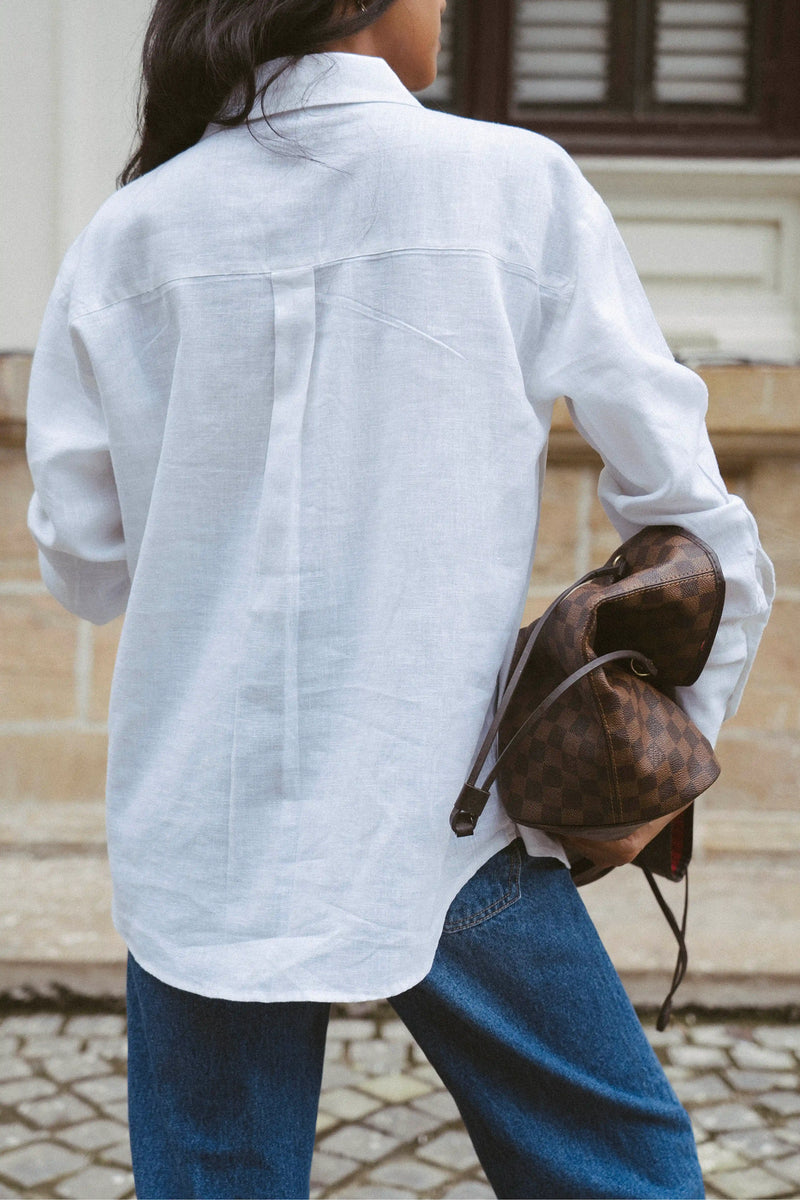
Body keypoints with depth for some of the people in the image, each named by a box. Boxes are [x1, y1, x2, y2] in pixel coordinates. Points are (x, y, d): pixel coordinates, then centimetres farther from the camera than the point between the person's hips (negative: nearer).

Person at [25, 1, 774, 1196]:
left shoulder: (128, 234, 1)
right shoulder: (518, 186, -4)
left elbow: (82, 563, 5)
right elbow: (685, 503, -2)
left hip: (202, 839, 3)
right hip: (440, 823, -2)